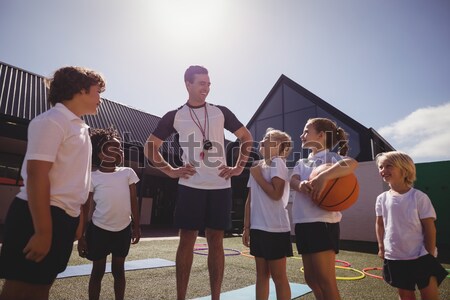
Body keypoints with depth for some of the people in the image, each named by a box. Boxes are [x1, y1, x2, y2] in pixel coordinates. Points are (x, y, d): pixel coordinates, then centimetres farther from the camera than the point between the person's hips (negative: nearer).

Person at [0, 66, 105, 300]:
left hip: (64, 218, 9)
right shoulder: (52, 121, -11)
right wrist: (42, 231, -24)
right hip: (39, 217, -9)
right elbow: (36, 175, -20)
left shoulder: (79, 127, 16)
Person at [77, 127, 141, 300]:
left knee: (118, 270, 16)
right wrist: (81, 236, -3)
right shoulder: (92, 178, -7)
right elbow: (85, 208, -3)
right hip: (99, 230, -2)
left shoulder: (128, 173, -2)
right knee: (98, 271, 13)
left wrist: (136, 227, 2)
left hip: (123, 229, 2)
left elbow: (133, 201, 2)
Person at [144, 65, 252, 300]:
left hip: (220, 186, 1)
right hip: (191, 186, -1)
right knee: (187, 240, 4)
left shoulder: (220, 112, 8)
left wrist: (239, 167, 6)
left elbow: (246, 138, 15)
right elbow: (150, 147, 10)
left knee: (216, 241, 7)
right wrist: (170, 171, 0)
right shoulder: (174, 116, 5)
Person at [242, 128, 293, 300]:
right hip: (258, 227, 7)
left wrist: (258, 176, -10)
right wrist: (246, 227, 10)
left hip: (275, 228, -7)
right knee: (261, 273, 15)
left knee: (278, 276, 4)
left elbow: (276, 194, -21)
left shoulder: (278, 162, -8)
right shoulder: (257, 167, 13)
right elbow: (250, 199, 12)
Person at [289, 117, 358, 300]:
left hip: (323, 223, -7)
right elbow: (292, 181, -3)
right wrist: (301, 185, -26)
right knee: (311, 279, 15)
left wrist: (323, 177, -38)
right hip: (303, 224, 7)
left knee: (325, 281, 0)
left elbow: (352, 163, -26)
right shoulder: (302, 163, 17)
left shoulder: (330, 157, -4)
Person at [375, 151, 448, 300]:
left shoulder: (419, 197, -13)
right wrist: (381, 247, 7)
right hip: (395, 258, 3)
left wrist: (430, 255, -8)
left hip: (421, 257, -3)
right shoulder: (382, 198, -2)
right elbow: (379, 224, 9)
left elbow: (430, 227, -9)